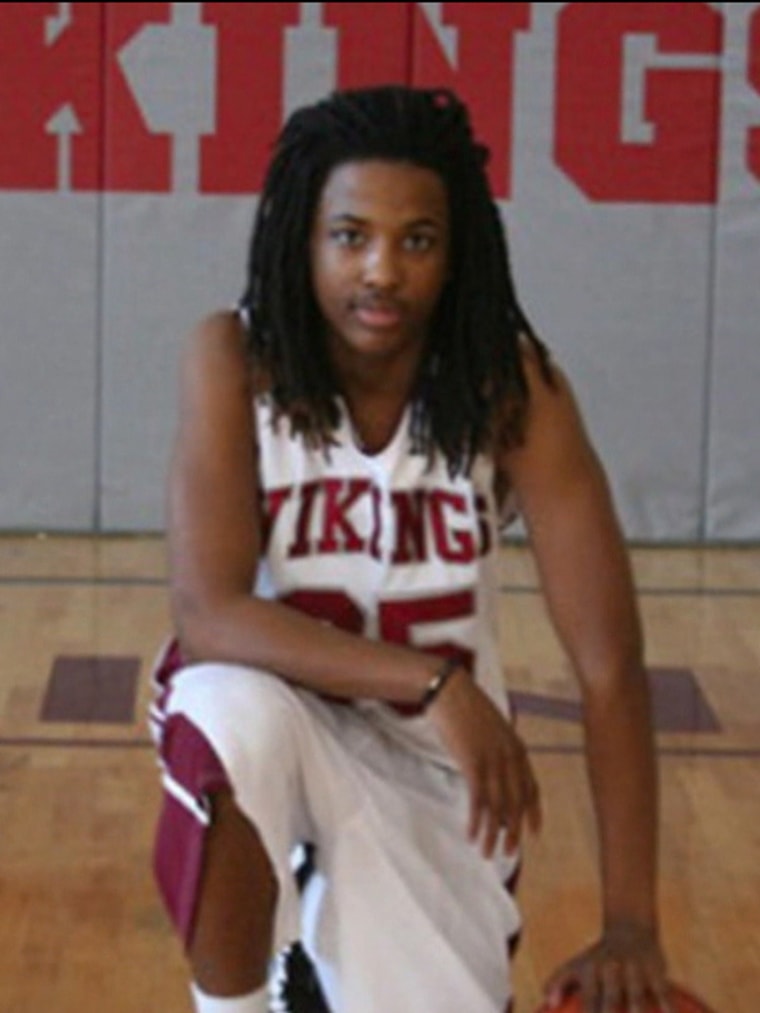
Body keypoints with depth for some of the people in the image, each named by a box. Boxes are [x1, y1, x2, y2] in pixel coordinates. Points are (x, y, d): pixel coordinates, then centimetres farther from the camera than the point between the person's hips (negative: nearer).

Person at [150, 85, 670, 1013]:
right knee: (233, 712, -36)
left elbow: (610, 665, -20)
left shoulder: (511, 383, -18)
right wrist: (432, 682, -38)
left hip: (439, 763, 2)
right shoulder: (235, 361, -19)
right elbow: (208, 613, -27)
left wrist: (631, 925, -27)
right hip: (282, 713, -2)